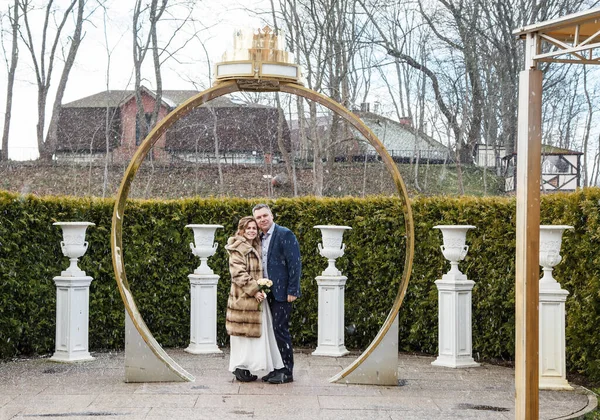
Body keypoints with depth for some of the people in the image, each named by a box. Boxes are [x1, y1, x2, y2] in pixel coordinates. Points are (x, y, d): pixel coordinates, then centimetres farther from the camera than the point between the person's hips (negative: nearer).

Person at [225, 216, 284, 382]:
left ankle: (242, 368, 14)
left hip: (256, 297, 9)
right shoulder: (238, 249, -10)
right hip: (243, 298, -9)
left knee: (254, 333, 9)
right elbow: (239, 274, -17)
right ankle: (240, 368, 2)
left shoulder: (256, 247, 17)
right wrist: (254, 290, -19)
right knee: (243, 332, -5)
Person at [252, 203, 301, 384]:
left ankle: (286, 371, -1)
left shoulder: (285, 234, -9)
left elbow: (295, 263, -13)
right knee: (273, 330, 10)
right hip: (268, 293, 8)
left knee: (281, 330, -7)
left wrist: (292, 291, -17)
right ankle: (277, 369, 16)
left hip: (281, 292, -8)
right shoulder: (260, 238, 14)